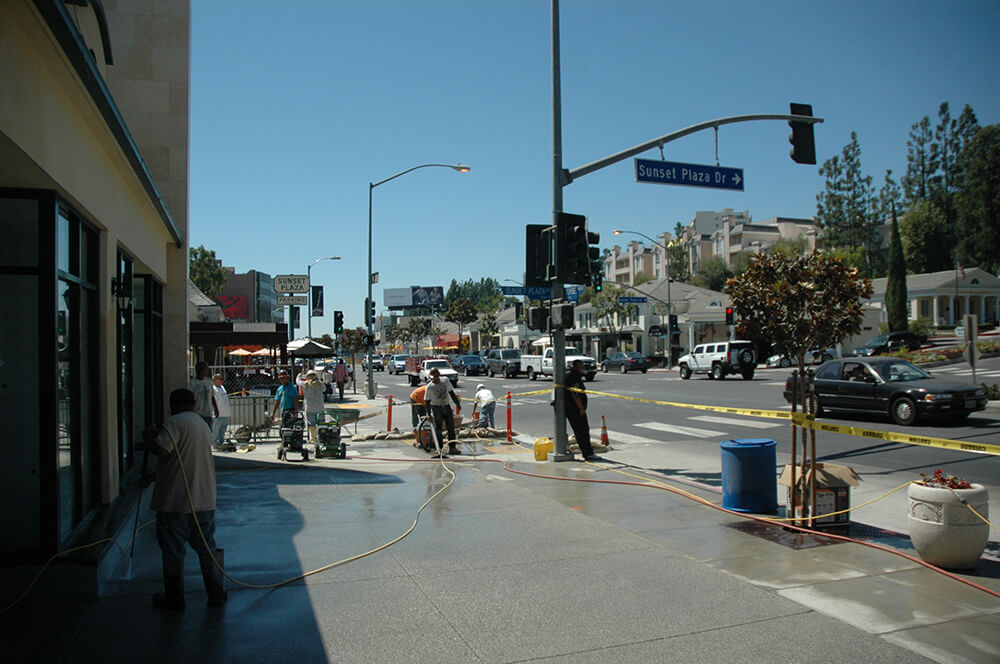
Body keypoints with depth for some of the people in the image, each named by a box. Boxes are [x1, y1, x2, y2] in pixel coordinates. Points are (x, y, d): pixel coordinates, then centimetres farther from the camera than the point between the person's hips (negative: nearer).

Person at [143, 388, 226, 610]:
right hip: (204, 500, 7)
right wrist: (158, 475, 34)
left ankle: (174, 598, 19)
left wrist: (148, 436, -4)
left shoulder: (175, 423, -10)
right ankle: (216, 594, 21)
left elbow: (161, 450, -24)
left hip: (175, 502, -7)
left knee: (173, 551, 8)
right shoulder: (204, 427, 17)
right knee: (207, 548, 14)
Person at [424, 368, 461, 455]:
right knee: (438, 429, 0)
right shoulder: (429, 387, -8)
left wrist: (457, 404, 6)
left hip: (447, 407, 4)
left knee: (451, 427, 3)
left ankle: (452, 447, 9)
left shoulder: (446, 382, 1)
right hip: (437, 408, -4)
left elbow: (452, 393, 10)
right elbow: (427, 401, -6)